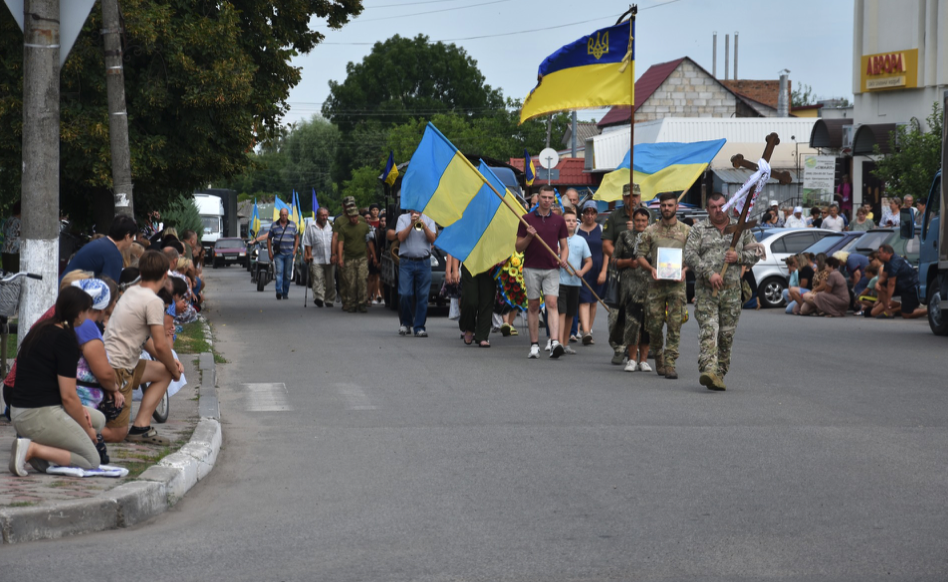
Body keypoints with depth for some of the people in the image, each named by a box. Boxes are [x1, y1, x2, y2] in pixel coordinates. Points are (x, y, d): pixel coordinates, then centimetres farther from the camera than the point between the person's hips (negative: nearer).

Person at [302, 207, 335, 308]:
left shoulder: (331, 226, 11)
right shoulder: (311, 227, 5)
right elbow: (307, 243, 5)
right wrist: (309, 254, -3)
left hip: (330, 259, 2)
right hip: (316, 259, -2)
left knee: (330, 281, 7)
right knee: (317, 279, -15)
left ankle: (329, 300, 17)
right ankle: (319, 298, -23)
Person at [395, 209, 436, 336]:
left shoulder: (429, 220, 12)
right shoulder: (403, 218, 9)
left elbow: (432, 239, 0)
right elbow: (401, 237, -4)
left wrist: (424, 225, -13)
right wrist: (412, 224, -11)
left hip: (424, 263, 1)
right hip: (406, 262, -1)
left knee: (422, 296, -2)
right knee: (404, 294, -9)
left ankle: (419, 327, 3)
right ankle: (405, 322, 12)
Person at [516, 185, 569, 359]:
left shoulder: (559, 221, 8)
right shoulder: (527, 219, 3)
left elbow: (564, 246, 13)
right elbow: (519, 248, 4)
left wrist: (563, 259, -7)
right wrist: (529, 237, -15)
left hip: (551, 268, 0)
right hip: (532, 268, 0)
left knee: (552, 303, -12)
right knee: (533, 306, 3)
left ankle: (555, 343, -23)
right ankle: (534, 345, 8)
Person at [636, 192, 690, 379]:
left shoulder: (686, 231, 8)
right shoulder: (651, 231, 9)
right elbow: (640, 254, 9)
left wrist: (684, 270, -9)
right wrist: (651, 269, -8)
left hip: (677, 284, -1)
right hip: (656, 283, 1)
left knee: (675, 325, -6)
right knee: (654, 323, 2)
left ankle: (670, 363, -5)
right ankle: (658, 357, 22)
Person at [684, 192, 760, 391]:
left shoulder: (741, 229, 13)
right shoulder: (699, 230, 7)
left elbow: (755, 253, 15)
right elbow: (689, 255, -3)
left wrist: (739, 257, -7)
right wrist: (709, 273, -16)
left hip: (732, 290, 2)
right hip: (705, 290, -2)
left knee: (727, 334, 3)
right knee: (708, 330, -16)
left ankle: (720, 374, 12)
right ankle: (708, 370, -28)